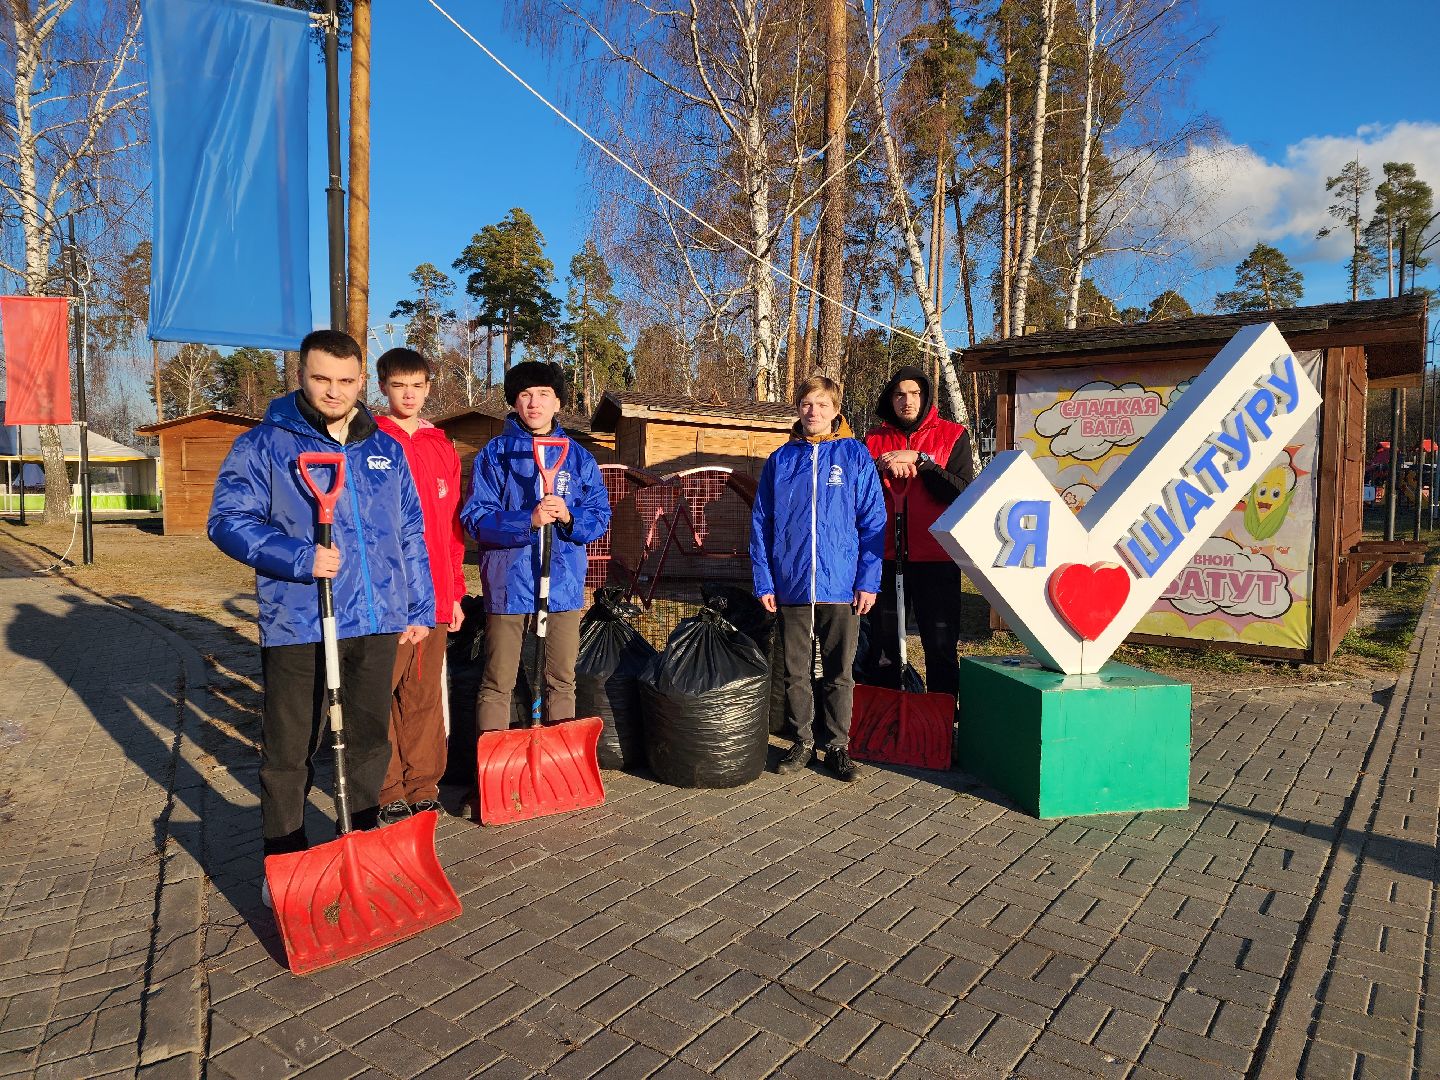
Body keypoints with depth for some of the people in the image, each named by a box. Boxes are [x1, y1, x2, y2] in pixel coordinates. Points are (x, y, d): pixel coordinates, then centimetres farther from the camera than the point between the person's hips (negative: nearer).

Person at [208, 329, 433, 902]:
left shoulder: (386, 449, 11)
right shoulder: (264, 445, -2)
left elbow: (410, 534, 13)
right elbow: (228, 520, -8)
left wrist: (419, 609, 10)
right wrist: (299, 557, -22)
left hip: (377, 621, 4)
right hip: (296, 625, -3)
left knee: (370, 740, 16)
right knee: (290, 749, 7)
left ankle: (366, 842, 34)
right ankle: (284, 857, 26)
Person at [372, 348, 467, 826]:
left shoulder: (442, 447, 13)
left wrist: (455, 591, 12)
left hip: (434, 595, 4)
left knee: (426, 694, 10)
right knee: (382, 695, 3)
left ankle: (423, 786, 22)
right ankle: (387, 792, 16)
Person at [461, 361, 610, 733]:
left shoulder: (577, 456, 8)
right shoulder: (495, 454, 1)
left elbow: (600, 517, 5)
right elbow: (475, 519, -8)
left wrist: (569, 517, -16)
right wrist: (528, 520, -22)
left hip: (563, 583, 3)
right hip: (508, 583, -2)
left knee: (562, 682, 11)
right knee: (497, 685, 4)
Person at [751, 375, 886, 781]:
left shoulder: (855, 455, 2)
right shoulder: (780, 460, 6)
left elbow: (873, 521, 0)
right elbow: (760, 524, 7)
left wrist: (868, 580, -7)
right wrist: (763, 581, 0)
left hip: (842, 585, -1)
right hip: (792, 585, 2)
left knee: (839, 672, 9)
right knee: (796, 672, 10)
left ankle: (838, 746, 22)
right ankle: (803, 743, 25)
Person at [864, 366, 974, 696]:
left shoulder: (952, 435, 4)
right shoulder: (875, 440, 12)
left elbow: (962, 493, -8)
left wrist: (920, 461, -14)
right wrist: (881, 467, -13)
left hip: (936, 558, -2)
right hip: (885, 557, 3)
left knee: (941, 647, 2)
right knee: (882, 645, 11)